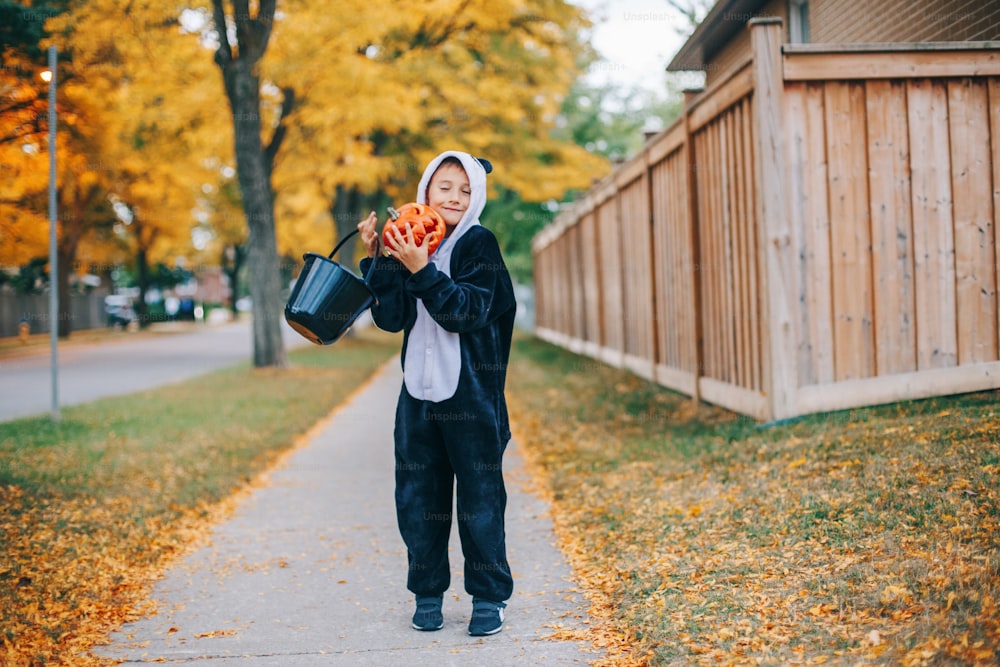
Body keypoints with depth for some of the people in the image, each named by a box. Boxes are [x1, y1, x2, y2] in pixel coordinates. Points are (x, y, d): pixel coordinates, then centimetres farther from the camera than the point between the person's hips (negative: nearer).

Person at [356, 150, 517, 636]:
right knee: (418, 495, 8)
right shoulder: (410, 244, 9)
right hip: (420, 390, 4)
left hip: (471, 392, -4)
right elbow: (391, 318, 2)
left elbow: (469, 311, -16)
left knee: (479, 495, 1)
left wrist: (421, 271, -22)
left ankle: (488, 597, 11)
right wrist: (376, 259, -5)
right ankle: (428, 593, 21)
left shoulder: (478, 244, -4)